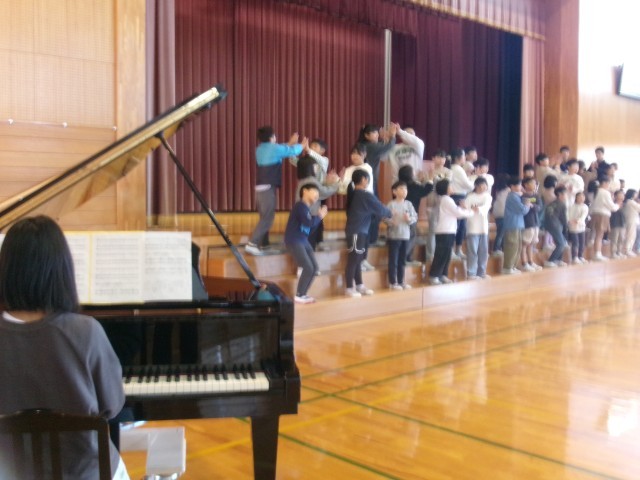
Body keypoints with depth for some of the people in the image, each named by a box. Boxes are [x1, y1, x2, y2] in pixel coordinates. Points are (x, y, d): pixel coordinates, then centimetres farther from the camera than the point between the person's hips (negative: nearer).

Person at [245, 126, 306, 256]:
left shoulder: (260, 149, 15)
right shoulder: (273, 148, -7)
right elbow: (292, 151, 4)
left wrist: (290, 143, 36)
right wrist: (302, 145, 22)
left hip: (260, 187, 9)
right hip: (268, 187, -9)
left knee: (265, 217, 15)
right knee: (267, 217, -10)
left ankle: (263, 243, 17)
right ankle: (252, 244, -17)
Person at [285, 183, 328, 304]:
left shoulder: (307, 208, 15)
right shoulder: (300, 205, -12)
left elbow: (310, 228, 15)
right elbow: (308, 223, -23)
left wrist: (319, 217, 3)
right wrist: (319, 216, -6)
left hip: (303, 241, 9)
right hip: (294, 241, -9)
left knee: (314, 268, 5)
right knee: (308, 268, -13)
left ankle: (302, 294, 14)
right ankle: (298, 296, -1)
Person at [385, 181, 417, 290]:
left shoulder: (408, 204, 7)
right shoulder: (391, 204, -8)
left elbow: (415, 218, 7)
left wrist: (409, 219, -14)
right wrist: (391, 221, -33)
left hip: (405, 236, 5)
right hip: (394, 236, -5)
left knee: (402, 260, 13)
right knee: (393, 260, 0)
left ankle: (401, 282, 23)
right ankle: (393, 283, 7)